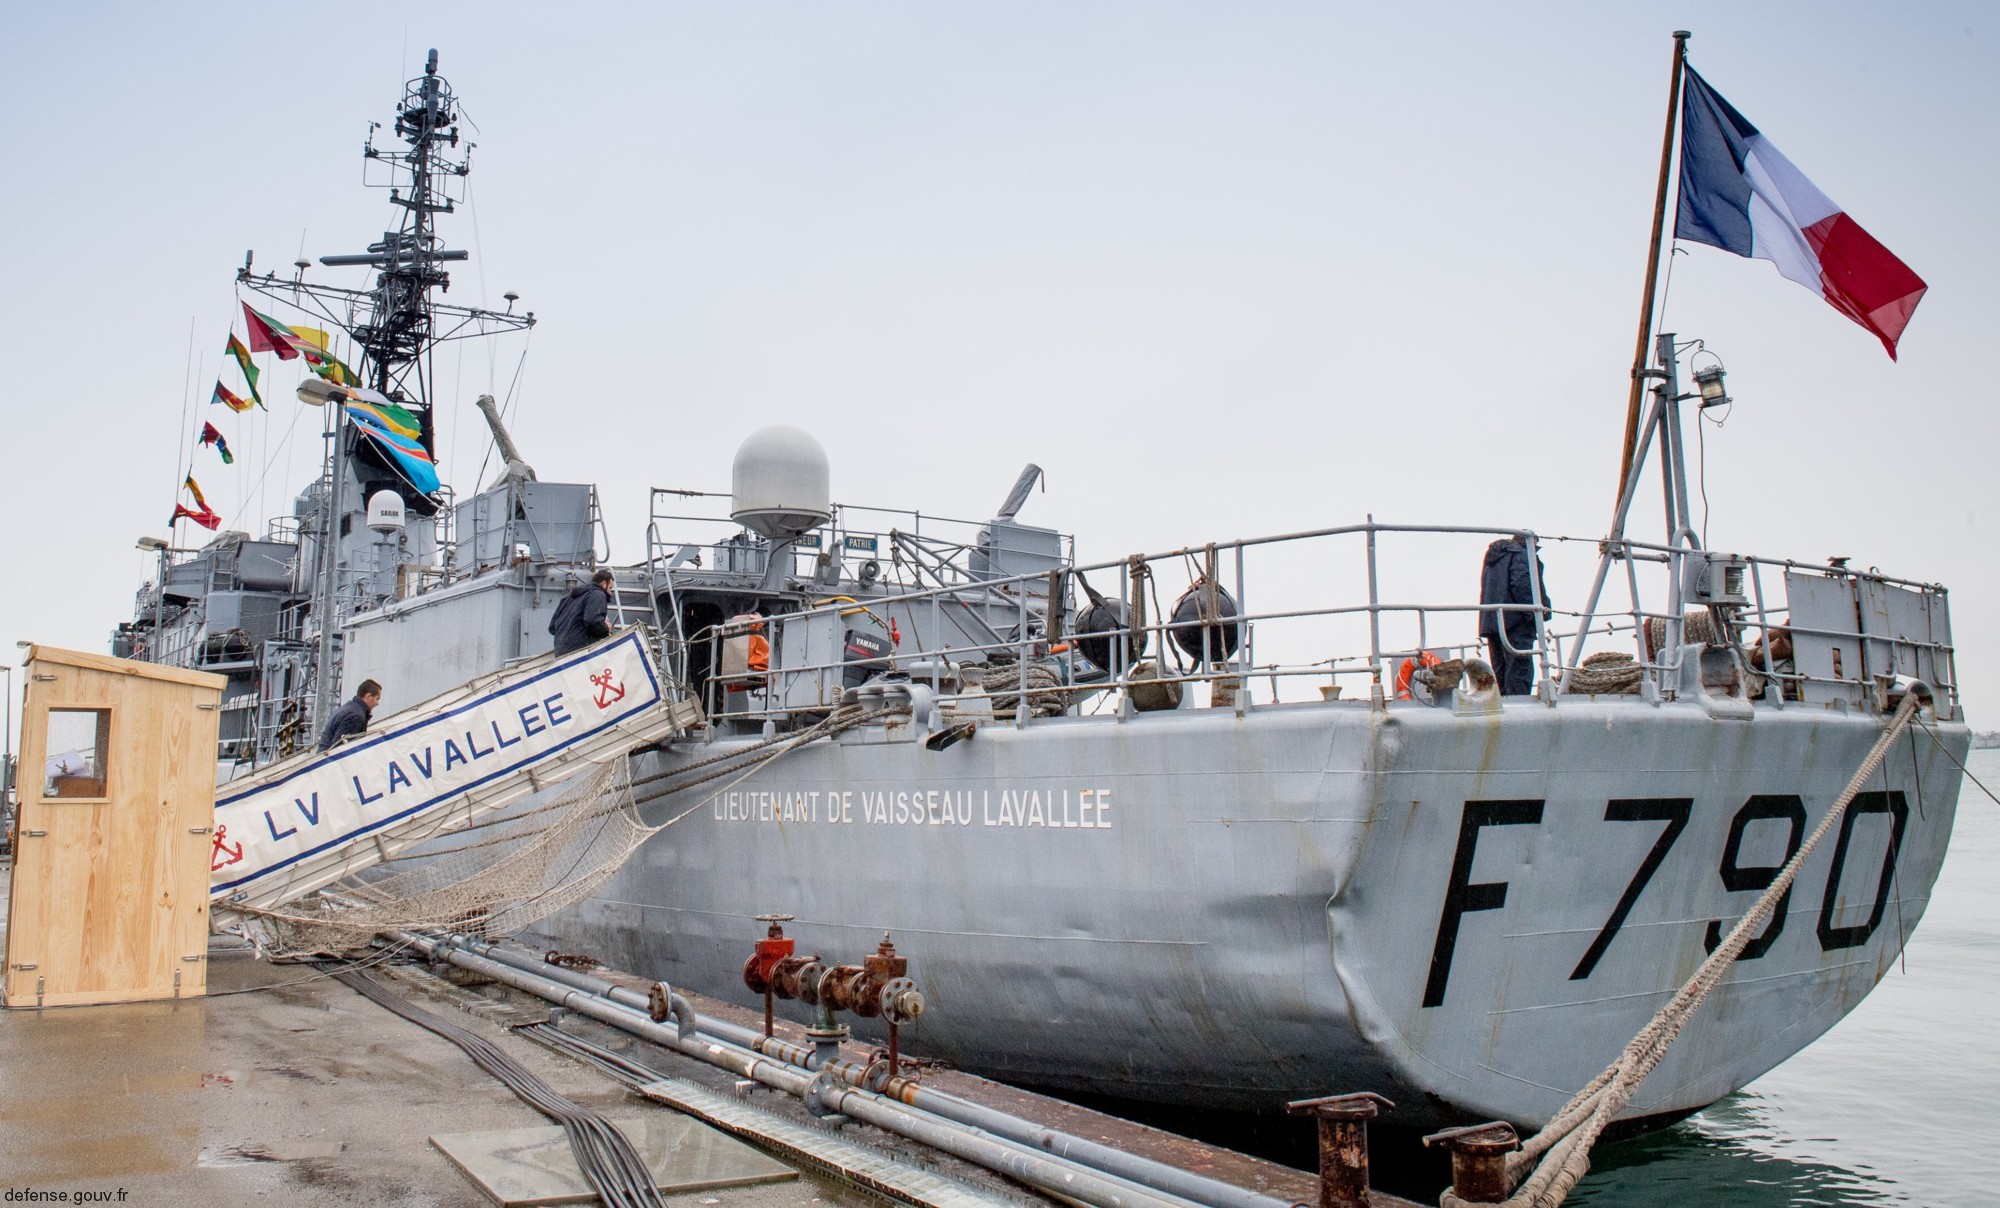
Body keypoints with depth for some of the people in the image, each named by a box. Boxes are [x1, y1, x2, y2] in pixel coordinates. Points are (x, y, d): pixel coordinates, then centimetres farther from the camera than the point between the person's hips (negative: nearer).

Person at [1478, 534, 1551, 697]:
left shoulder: (1492, 557, 26)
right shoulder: (1521, 555, -1)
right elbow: (1521, 584, -16)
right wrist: (1533, 612, -16)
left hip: (1490, 622, 8)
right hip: (1514, 622, -8)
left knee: (1500, 671, 9)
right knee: (1519, 668, -12)